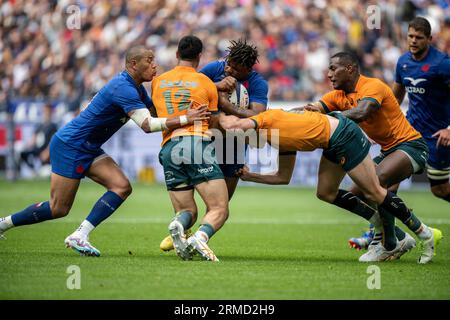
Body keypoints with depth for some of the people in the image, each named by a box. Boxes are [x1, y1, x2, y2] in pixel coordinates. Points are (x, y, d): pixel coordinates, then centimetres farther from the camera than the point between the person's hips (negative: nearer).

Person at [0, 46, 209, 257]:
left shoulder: (136, 88, 7)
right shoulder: (123, 88, -25)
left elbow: (155, 109, 17)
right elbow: (147, 125, -31)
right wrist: (184, 119, -33)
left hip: (89, 150, 10)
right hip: (69, 146, -10)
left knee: (122, 187, -8)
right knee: (58, 209, -5)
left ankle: (79, 236, -11)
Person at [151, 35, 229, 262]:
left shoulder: (157, 82, 16)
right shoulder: (206, 83, 8)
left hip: (169, 149, 3)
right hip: (198, 144, -3)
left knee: (187, 212, 14)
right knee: (219, 210, -4)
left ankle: (179, 225, -23)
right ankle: (200, 237, -35)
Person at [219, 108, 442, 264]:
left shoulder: (268, 119, -4)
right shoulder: (281, 140, 19)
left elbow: (235, 126, -20)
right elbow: (283, 177, 23)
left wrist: (221, 118, 0)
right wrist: (249, 177, 27)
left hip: (343, 136, -9)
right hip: (333, 143, 9)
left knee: (374, 192, -4)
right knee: (326, 193, 10)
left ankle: (425, 234, 5)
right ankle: (383, 225, 15)